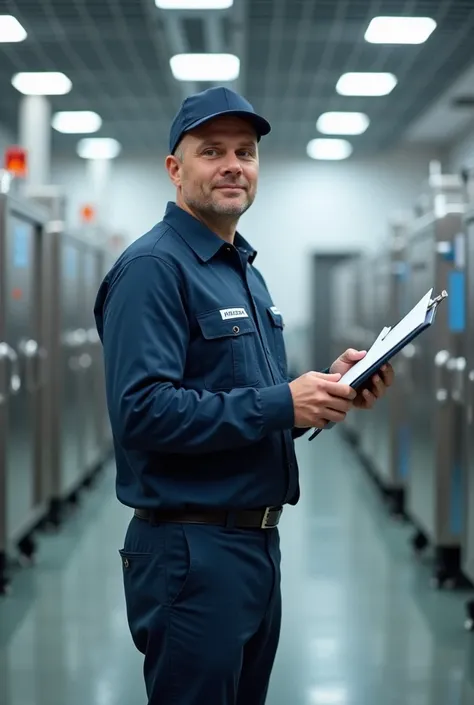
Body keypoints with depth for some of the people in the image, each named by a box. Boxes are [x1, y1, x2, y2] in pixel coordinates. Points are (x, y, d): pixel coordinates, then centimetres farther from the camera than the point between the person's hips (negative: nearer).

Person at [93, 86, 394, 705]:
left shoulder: (247, 271, 15)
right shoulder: (154, 267, -14)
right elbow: (143, 410, -26)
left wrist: (327, 389, 2)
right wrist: (281, 404, -23)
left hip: (259, 540, 9)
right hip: (191, 552, -9)